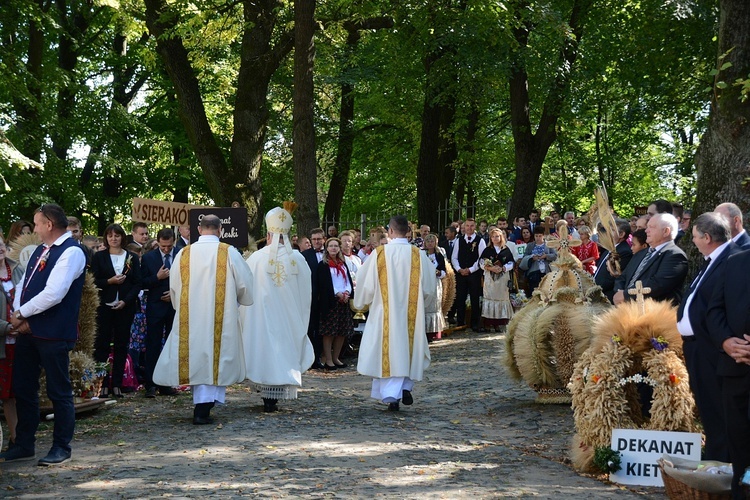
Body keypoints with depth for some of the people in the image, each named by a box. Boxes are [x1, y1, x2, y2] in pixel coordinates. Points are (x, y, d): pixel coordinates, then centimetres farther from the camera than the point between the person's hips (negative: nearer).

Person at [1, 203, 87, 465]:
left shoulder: (72, 252, -14)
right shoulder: (40, 250, 14)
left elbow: (53, 293, -22)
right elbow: (23, 285, 13)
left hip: (53, 334, -9)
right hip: (28, 331, 9)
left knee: (59, 392, 3)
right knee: (23, 389, 13)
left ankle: (61, 448, 14)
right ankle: (24, 445, 24)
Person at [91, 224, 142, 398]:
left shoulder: (132, 258, 8)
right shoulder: (99, 257, 6)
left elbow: (137, 283, 4)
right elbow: (94, 281, 1)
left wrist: (126, 301, -9)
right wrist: (110, 281, -15)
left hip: (125, 306, 1)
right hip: (104, 305, -1)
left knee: (121, 344, 3)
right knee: (102, 344, -2)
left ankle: (117, 384, 7)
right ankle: (102, 383, 1)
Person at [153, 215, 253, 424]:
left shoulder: (184, 254, 0)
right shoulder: (229, 253, -6)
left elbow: (174, 288, 8)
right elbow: (245, 284, -2)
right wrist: (235, 301, 19)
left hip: (190, 319, 2)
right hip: (221, 319, -2)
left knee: (197, 357, 12)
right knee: (215, 359, 3)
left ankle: (201, 405, 14)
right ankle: (202, 410, -5)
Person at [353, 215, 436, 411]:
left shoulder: (379, 253, -10)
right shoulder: (418, 255, -5)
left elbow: (366, 284, -3)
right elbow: (429, 288, 1)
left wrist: (362, 302, 16)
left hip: (385, 313, -2)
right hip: (412, 314, 2)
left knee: (388, 350, 4)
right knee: (409, 349, 19)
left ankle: (392, 395, -1)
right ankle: (407, 386, 9)